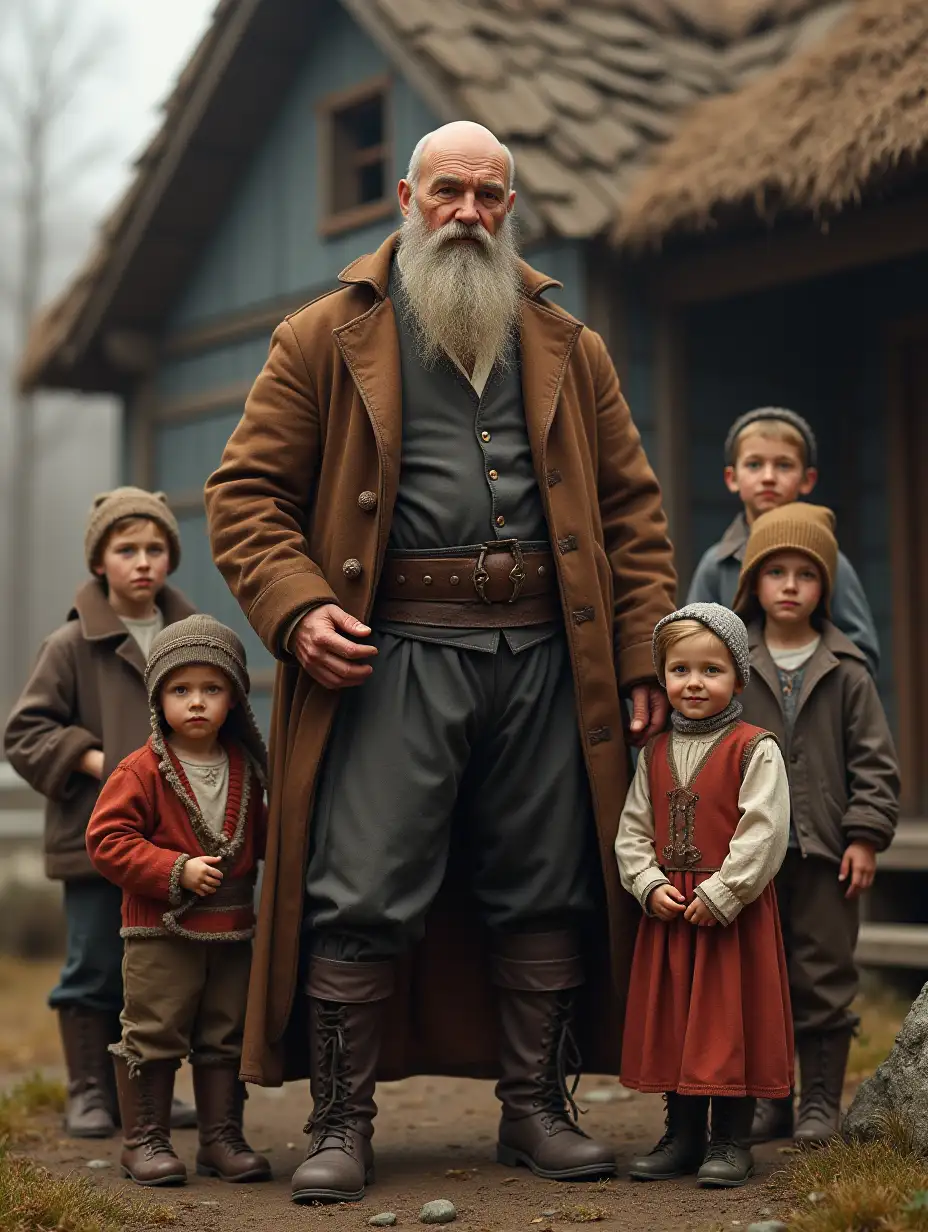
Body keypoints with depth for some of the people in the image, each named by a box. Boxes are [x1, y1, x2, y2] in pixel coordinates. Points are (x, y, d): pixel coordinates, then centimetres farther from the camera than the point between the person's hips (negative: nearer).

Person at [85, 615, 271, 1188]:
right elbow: (108, 839, -14)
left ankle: (223, 1137, 21)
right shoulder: (142, 770, -9)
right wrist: (177, 870, -20)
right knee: (154, 1036, 1)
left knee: (226, 1038, 11)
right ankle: (145, 1139, 13)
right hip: (160, 932, -5)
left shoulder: (244, 770, 8)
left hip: (232, 930, 5)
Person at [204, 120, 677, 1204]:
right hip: (395, 655, -3)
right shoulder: (327, 340, 8)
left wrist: (645, 650, 6)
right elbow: (247, 490, 4)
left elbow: (630, 502, 16)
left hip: (543, 657, 3)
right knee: (364, 897, -6)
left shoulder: (568, 350, 17)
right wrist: (296, 608, -12)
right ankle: (341, 1124, 7)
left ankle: (535, 1110, 21)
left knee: (545, 896, 7)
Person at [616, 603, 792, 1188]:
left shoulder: (755, 749, -8)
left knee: (731, 1021, -1)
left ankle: (730, 1141, 10)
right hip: (669, 914, 6)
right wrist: (651, 886, -6)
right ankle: (683, 1136, 22)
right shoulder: (656, 754, 10)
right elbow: (632, 831, 10)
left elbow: (764, 833, -15)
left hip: (734, 911, -5)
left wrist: (719, 895, -18)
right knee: (672, 1023, 10)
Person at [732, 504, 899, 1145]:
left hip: (825, 852, -1)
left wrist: (866, 836, -5)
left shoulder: (846, 670, 1)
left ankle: (821, 1103, 15)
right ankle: (769, 1100, 20)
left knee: (824, 978, 4)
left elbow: (874, 761, 2)